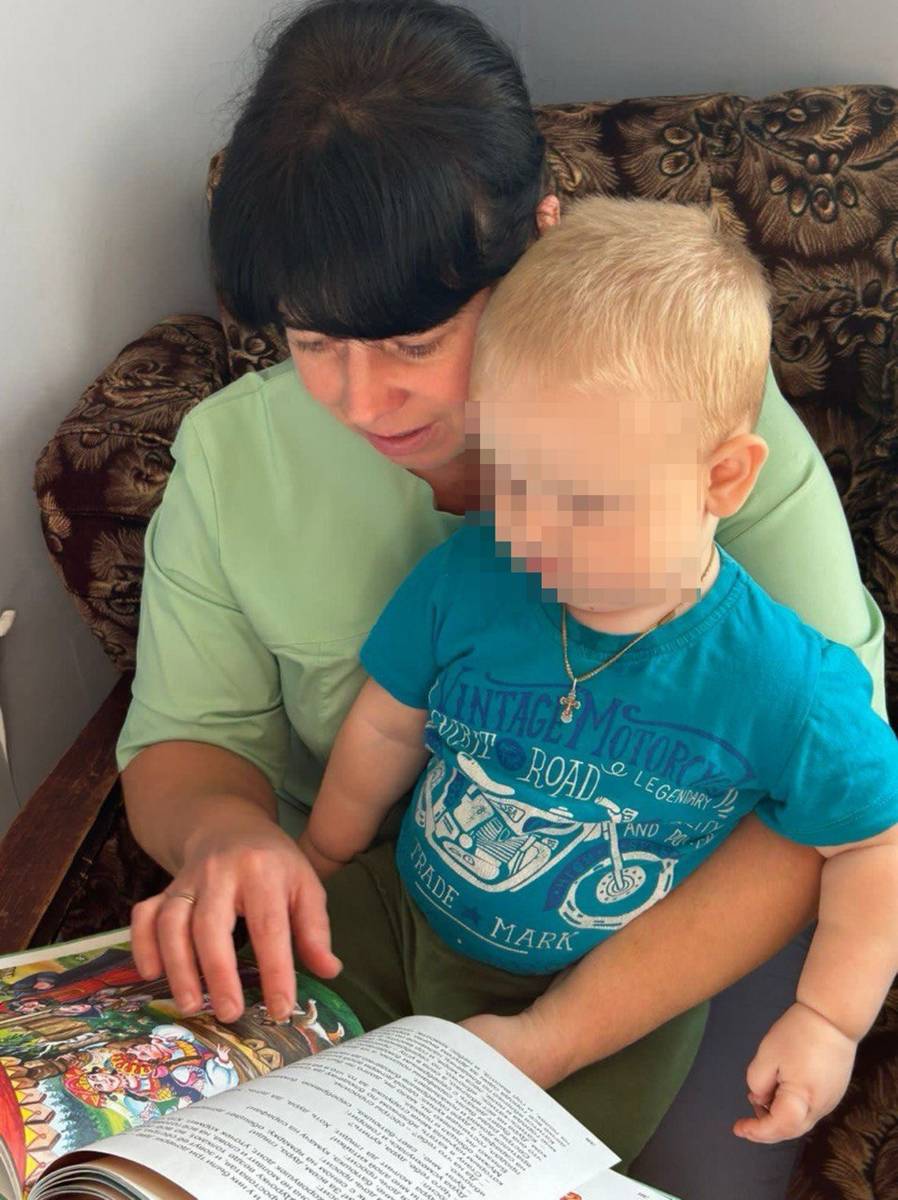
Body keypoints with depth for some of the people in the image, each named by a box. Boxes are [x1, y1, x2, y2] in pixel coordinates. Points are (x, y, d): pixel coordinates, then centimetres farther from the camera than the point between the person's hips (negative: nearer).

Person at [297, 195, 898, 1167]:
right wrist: (315, 870, 13)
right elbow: (385, 729, 1)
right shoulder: (461, 580, -15)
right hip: (400, 914, 3)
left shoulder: (785, 686, -24)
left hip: (610, 997, -3)